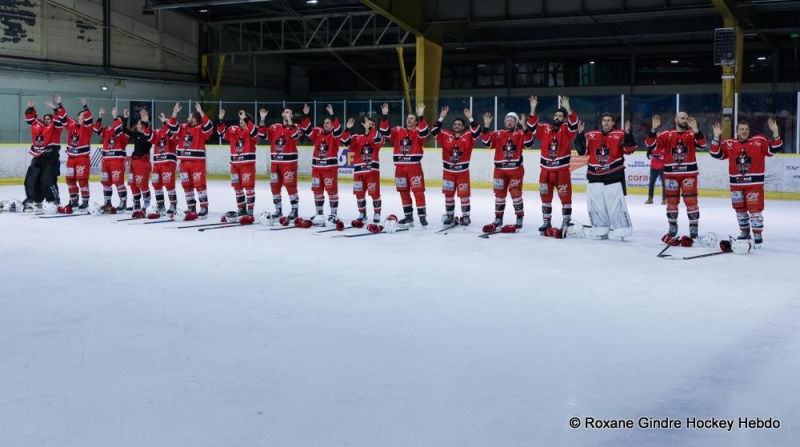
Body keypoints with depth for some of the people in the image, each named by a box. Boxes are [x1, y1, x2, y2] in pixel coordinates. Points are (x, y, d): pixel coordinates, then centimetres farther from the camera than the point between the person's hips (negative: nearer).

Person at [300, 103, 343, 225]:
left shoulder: (334, 135, -4)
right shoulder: (317, 133, 10)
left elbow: (338, 129, -23)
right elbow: (307, 129, 5)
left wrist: (332, 116, -32)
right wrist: (305, 116, -8)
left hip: (330, 167, -5)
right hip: (316, 167, 5)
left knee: (332, 190, -2)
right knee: (317, 190, 10)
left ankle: (334, 214, 5)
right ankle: (319, 213, 21)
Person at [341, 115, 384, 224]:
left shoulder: (376, 136, 3)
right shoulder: (357, 138, 8)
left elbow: (379, 140, -20)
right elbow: (347, 142, -6)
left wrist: (370, 129, -28)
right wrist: (347, 129, -17)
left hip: (373, 169, -2)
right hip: (359, 170, 2)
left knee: (374, 193, -3)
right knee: (359, 193, 7)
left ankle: (377, 213, 12)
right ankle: (362, 213, 22)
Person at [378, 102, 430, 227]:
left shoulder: (418, 131, -1)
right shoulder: (398, 131, 11)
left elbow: (425, 132, -22)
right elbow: (385, 132, 1)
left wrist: (421, 116, -31)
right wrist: (385, 116, -10)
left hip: (414, 165, -5)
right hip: (400, 166, 5)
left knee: (418, 191, -6)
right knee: (403, 192, 10)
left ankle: (422, 216, -2)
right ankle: (408, 216, 18)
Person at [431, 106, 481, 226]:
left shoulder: (468, 136, -4)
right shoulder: (446, 135, 1)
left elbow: (477, 132, -19)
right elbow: (434, 131, -8)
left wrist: (470, 118, -24)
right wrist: (441, 118, -15)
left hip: (463, 171, -2)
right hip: (448, 170, 2)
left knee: (464, 194, 1)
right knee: (449, 194, 9)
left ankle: (466, 216, 12)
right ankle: (450, 215, 21)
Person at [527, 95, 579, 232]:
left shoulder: (567, 130, -3)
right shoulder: (545, 129, 6)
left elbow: (574, 123, -21)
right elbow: (532, 125, -1)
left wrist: (567, 108, -33)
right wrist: (533, 109, -12)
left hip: (562, 170, -4)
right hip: (545, 170, 4)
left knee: (565, 197, 0)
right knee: (545, 197, 12)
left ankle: (566, 223, 10)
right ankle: (546, 222, 24)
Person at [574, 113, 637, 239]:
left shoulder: (620, 135, -2)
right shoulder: (591, 135, 8)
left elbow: (630, 149, -11)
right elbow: (582, 151, 7)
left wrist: (628, 133, -24)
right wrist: (580, 134, -3)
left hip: (614, 174, -4)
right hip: (595, 175, 4)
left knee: (616, 203, -7)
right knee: (595, 203, 7)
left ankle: (622, 229, 0)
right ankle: (601, 230, 17)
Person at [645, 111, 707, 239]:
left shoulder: (692, 134, 1)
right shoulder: (666, 135, 1)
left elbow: (702, 145, -15)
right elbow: (650, 144, -6)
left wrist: (695, 129, -26)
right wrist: (653, 128, -20)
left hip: (689, 173, -1)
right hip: (671, 173, 1)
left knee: (691, 200, -2)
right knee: (672, 200, 9)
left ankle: (694, 226, 9)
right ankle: (672, 226, 23)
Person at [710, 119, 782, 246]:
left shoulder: (759, 141, -5)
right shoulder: (729, 144, 1)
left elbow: (775, 149, -10)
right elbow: (716, 154, -2)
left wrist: (775, 132, -22)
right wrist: (716, 137, -13)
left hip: (754, 183, -3)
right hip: (736, 183, 3)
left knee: (755, 209, -5)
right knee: (740, 209, 14)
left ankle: (758, 235, 5)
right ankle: (745, 232, 31)